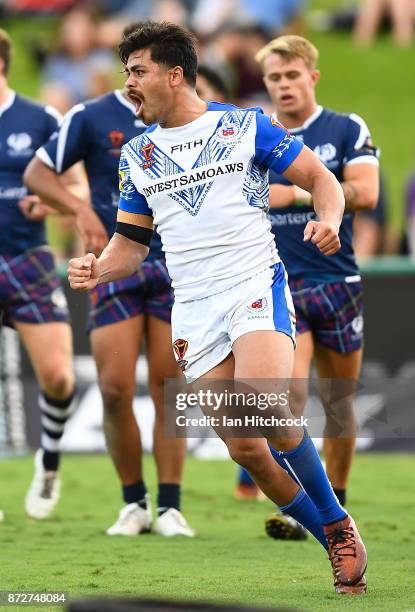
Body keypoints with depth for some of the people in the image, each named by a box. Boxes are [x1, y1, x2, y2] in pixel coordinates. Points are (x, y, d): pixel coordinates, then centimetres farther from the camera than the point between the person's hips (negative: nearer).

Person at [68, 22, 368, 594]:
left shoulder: (244, 125, 2)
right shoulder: (137, 154, 13)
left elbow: (320, 177, 5)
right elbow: (131, 243, 19)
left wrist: (328, 220, -16)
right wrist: (98, 268, -3)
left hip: (257, 286, -4)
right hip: (194, 311, 4)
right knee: (245, 448, -4)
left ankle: (338, 522, -9)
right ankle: (337, 544, 12)